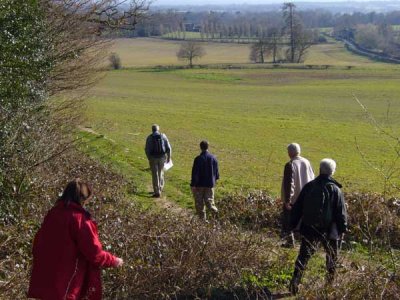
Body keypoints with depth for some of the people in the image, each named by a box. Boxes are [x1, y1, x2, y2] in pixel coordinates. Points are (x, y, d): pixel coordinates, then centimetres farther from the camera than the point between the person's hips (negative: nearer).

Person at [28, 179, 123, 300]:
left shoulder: (52, 214, 5)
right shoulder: (79, 218, -15)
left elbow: (38, 244, 14)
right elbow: (94, 253, -14)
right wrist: (114, 261, 1)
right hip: (65, 285, -7)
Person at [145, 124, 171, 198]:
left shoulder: (150, 137, -6)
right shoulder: (163, 136, -1)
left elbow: (147, 149, -8)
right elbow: (168, 147, -2)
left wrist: (149, 158, 7)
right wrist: (169, 157, 7)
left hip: (153, 158, -2)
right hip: (162, 157, 2)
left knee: (155, 175, 2)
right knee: (161, 172, 22)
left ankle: (157, 192, 0)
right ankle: (160, 188, 35)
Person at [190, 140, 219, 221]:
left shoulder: (198, 159, -16)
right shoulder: (213, 158, -2)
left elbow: (195, 173, -15)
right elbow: (216, 171, 9)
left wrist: (193, 185, -10)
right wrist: (215, 179, 26)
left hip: (199, 184, -3)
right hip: (210, 184, 3)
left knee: (199, 202, 8)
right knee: (209, 199, 12)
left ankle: (202, 218, 10)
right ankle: (213, 208, -18)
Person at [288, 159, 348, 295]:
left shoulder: (309, 186, 0)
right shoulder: (335, 190, -8)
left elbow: (297, 208, 4)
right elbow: (342, 213, -5)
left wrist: (293, 224, 12)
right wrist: (342, 229, 4)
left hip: (309, 229, 2)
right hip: (329, 231, -2)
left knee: (303, 257, 4)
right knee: (332, 258, 19)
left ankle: (294, 283, -7)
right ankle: (331, 283, 27)